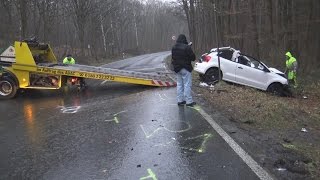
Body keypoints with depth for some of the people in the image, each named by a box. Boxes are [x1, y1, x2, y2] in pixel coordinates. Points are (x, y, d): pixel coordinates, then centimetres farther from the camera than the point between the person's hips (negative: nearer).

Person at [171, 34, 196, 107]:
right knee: (187, 84, -2)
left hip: (177, 68, 7)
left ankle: (180, 100, 18)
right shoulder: (187, 47, -16)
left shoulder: (173, 47, 5)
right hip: (185, 68, -6)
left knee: (179, 84, 13)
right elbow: (193, 57, -12)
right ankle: (189, 101, 0)